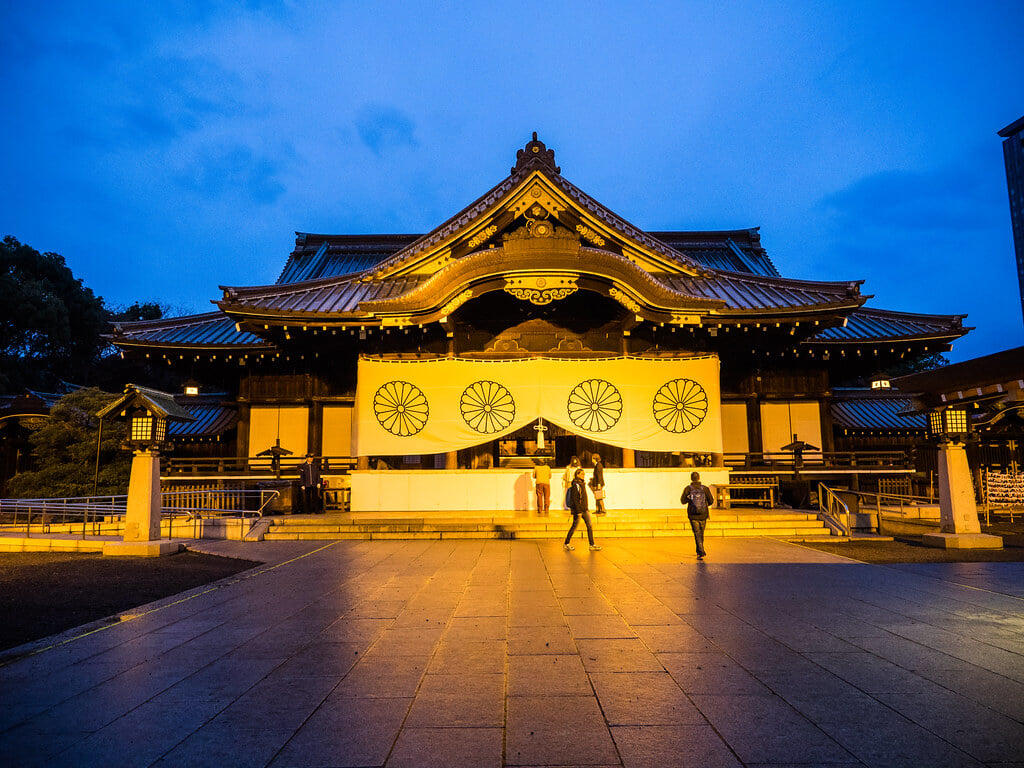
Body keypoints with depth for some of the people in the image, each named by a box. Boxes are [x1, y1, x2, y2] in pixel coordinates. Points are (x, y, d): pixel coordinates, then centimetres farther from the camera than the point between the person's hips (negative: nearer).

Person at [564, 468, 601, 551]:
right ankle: (566, 543, 14)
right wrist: (578, 511, -22)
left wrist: (586, 509, 19)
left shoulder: (581, 484, 13)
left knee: (590, 526, 4)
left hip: (584, 509, 9)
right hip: (578, 509, -9)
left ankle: (592, 544, 7)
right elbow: (575, 499, -20)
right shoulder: (576, 485, -15)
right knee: (574, 526, 1)